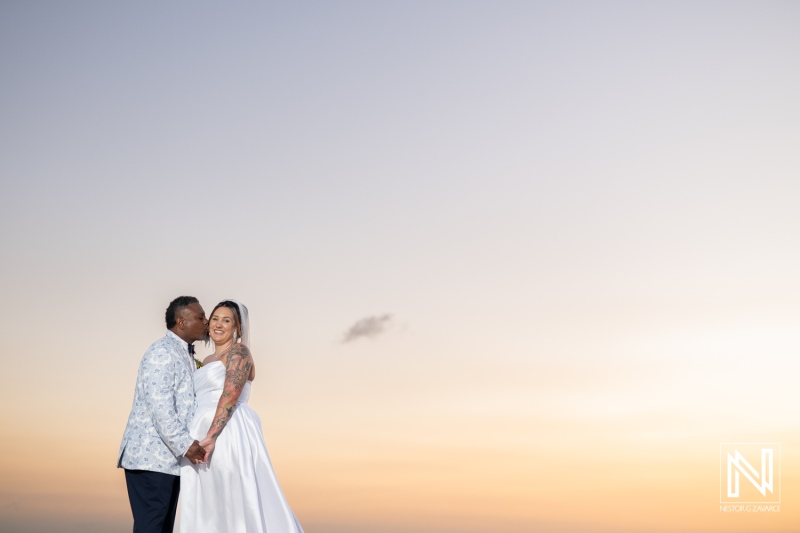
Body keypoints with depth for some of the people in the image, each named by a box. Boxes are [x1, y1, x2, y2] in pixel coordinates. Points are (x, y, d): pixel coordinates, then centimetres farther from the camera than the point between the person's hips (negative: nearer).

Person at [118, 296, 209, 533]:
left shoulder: (184, 354, 19)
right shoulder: (162, 352, -12)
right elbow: (159, 405, -21)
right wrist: (184, 444, -24)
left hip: (169, 457, 10)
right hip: (150, 457, -10)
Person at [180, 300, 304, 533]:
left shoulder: (238, 352, -3)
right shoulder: (207, 361, 23)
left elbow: (230, 396, -16)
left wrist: (211, 436, -25)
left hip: (229, 434, -8)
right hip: (202, 437, 9)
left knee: (240, 502, -8)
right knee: (206, 508, 6)